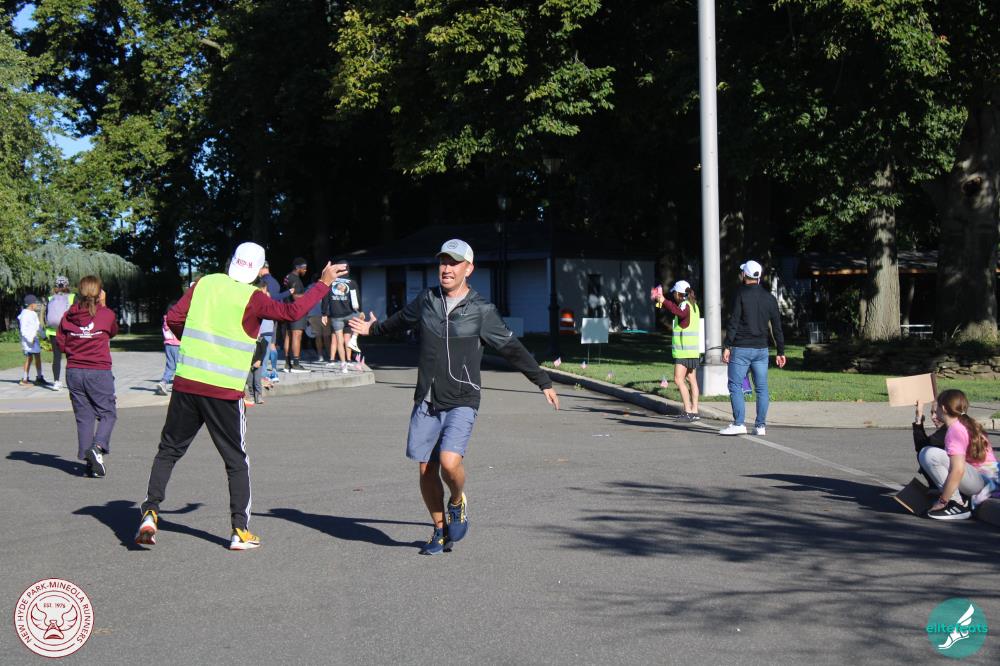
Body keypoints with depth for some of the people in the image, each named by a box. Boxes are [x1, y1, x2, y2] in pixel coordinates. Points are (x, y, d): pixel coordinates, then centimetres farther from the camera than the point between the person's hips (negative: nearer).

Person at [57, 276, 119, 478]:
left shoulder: (69, 315, 1)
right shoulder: (106, 314, -7)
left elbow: (60, 341, 4)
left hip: (74, 371, 4)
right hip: (99, 372, -4)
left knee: (84, 416, 10)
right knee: (108, 413, 6)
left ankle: (89, 461, 8)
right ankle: (97, 447, -17)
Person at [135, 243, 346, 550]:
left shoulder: (205, 283, 5)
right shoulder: (252, 298, -6)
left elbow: (173, 319, 4)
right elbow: (292, 312, -3)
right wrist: (324, 283, 8)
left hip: (186, 383, 3)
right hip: (225, 392, -3)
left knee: (169, 450, 16)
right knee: (237, 461, 9)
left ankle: (149, 512, 5)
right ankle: (240, 531, 7)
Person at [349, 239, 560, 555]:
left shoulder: (482, 311, -4)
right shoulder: (426, 300, 6)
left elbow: (512, 349, 3)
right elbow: (401, 320, 28)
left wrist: (544, 383, 5)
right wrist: (373, 328, 45)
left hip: (462, 402, -4)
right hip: (426, 402, 4)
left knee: (449, 461, -22)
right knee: (427, 471, 5)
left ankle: (458, 503, 11)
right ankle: (440, 531, 25)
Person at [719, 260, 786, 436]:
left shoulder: (741, 294, -6)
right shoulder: (769, 298, 9)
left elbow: (734, 322, -11)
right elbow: (777, 327, 10)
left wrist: (727, 346, -9)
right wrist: (780, 352, 15)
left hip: (741, 349, -5)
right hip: (761, 349, 5)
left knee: (735, 386, -2)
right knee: (761, 388, 7)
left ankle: (738, 424, -9)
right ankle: (760, 425, 7)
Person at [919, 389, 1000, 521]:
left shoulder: (955, 430, -14)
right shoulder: (968, 424, 15)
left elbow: (958, 470, -23)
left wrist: (942, 502, -17)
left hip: (982, 481, -10)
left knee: (929, 455, -22)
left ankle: (958, 505, -15)